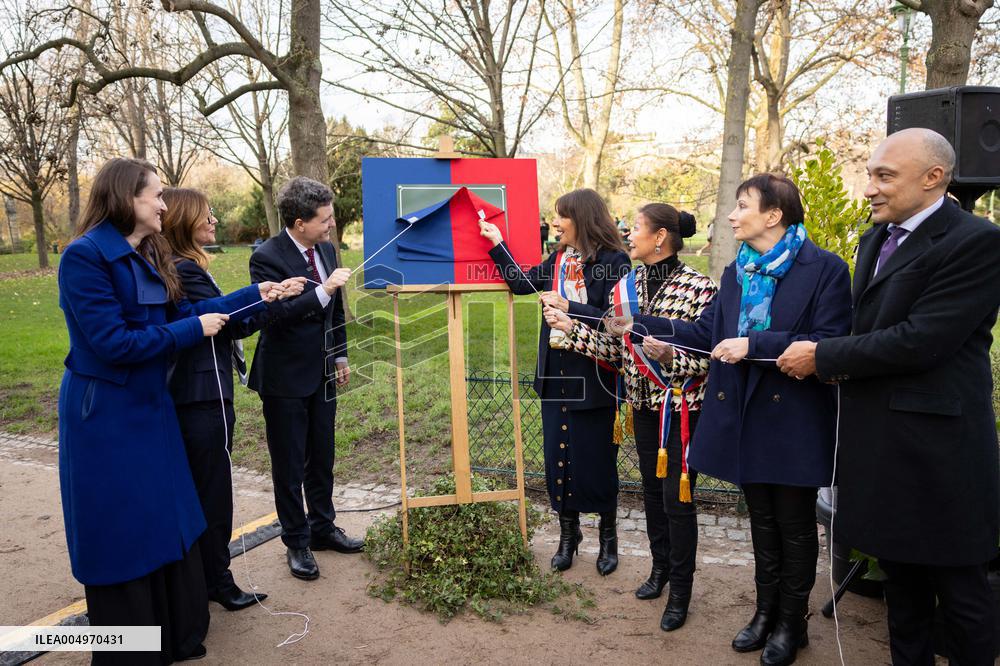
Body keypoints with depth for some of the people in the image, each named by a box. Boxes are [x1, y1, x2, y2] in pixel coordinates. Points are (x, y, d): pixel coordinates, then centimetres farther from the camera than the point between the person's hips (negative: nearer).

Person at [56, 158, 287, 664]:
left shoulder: (147, 256, 8)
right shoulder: (85, 257, -19)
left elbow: (181, 312, 9)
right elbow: (113, 341, -23)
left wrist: (254, 295, 8)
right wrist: (195, 329, -16)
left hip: (150, 405, 9)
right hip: (106, 415, -9)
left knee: (168, 523, 17)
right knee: (121, 535, 4)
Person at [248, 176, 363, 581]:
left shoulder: (326, 249, 4)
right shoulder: (267, 257, -17)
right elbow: (276, 313, -26)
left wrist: (341, 356, 14)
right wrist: (322, 291, -32)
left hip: (322, 374, 7)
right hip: (286, 378, -6)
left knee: (322, 458, 18)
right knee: (289, 466, 7)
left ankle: (322, 528, 34)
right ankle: (296, 542, 22)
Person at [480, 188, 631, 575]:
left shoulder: (613, 262, -11)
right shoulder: (558, 259, 9)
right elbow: (521, 284, 15)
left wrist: (568, 307, -21)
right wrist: (497, 245, 12)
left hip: (593, 376, -6)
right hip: (556, 373, 6)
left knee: (596, 457, 6)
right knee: (558, 454, 12)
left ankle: (608, 535, 28)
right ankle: (568, 532, 29)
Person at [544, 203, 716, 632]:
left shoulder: (698, 288, -16)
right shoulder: (628, 284, 3)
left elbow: (709, 357, -15)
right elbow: (613, 348, 2)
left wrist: (669, 356, -29)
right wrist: (570, 326, -5)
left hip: (681, 407, -6)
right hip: (643, 404, 6)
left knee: (677, 499, 3)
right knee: (652, 489, 18)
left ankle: (680, 592, 22)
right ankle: (660, 567, 39)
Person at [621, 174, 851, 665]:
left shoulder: (825, 269, -12)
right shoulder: (736, 273, 8)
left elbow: (831, 343, -20)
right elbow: (708, 333, 3)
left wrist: (755, 344, -25)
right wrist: (641, 326, -4)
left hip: (794, 421, -5)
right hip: (746, 418, 6)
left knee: (794, 525, 11)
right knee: (762, 521, 18)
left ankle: (791, 622, 30)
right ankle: (766, 612, 35)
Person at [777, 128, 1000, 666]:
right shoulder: (875, 239, 12)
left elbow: (919, 341, -24)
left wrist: (824, 357, -14)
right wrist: (839, 360, -2)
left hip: (936, 445, -8)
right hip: (878, 440, 8)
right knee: (900, 573, 21)